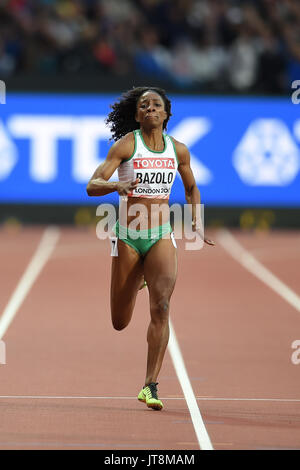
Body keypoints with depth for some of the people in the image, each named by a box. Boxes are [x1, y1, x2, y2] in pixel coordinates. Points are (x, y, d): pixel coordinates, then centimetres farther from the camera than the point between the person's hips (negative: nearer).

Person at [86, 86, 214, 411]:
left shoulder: (178, 150, 4)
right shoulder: (126, 144, -7)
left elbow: (191, 188, 22)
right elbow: (92, 185, -13)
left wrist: (197, 226, 11)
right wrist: (116, 185, -34)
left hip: (161, 237, 1)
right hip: (127, 237, -1)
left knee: (161, 308, -20)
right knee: (120, 323, 7)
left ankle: (150, 386, -17)